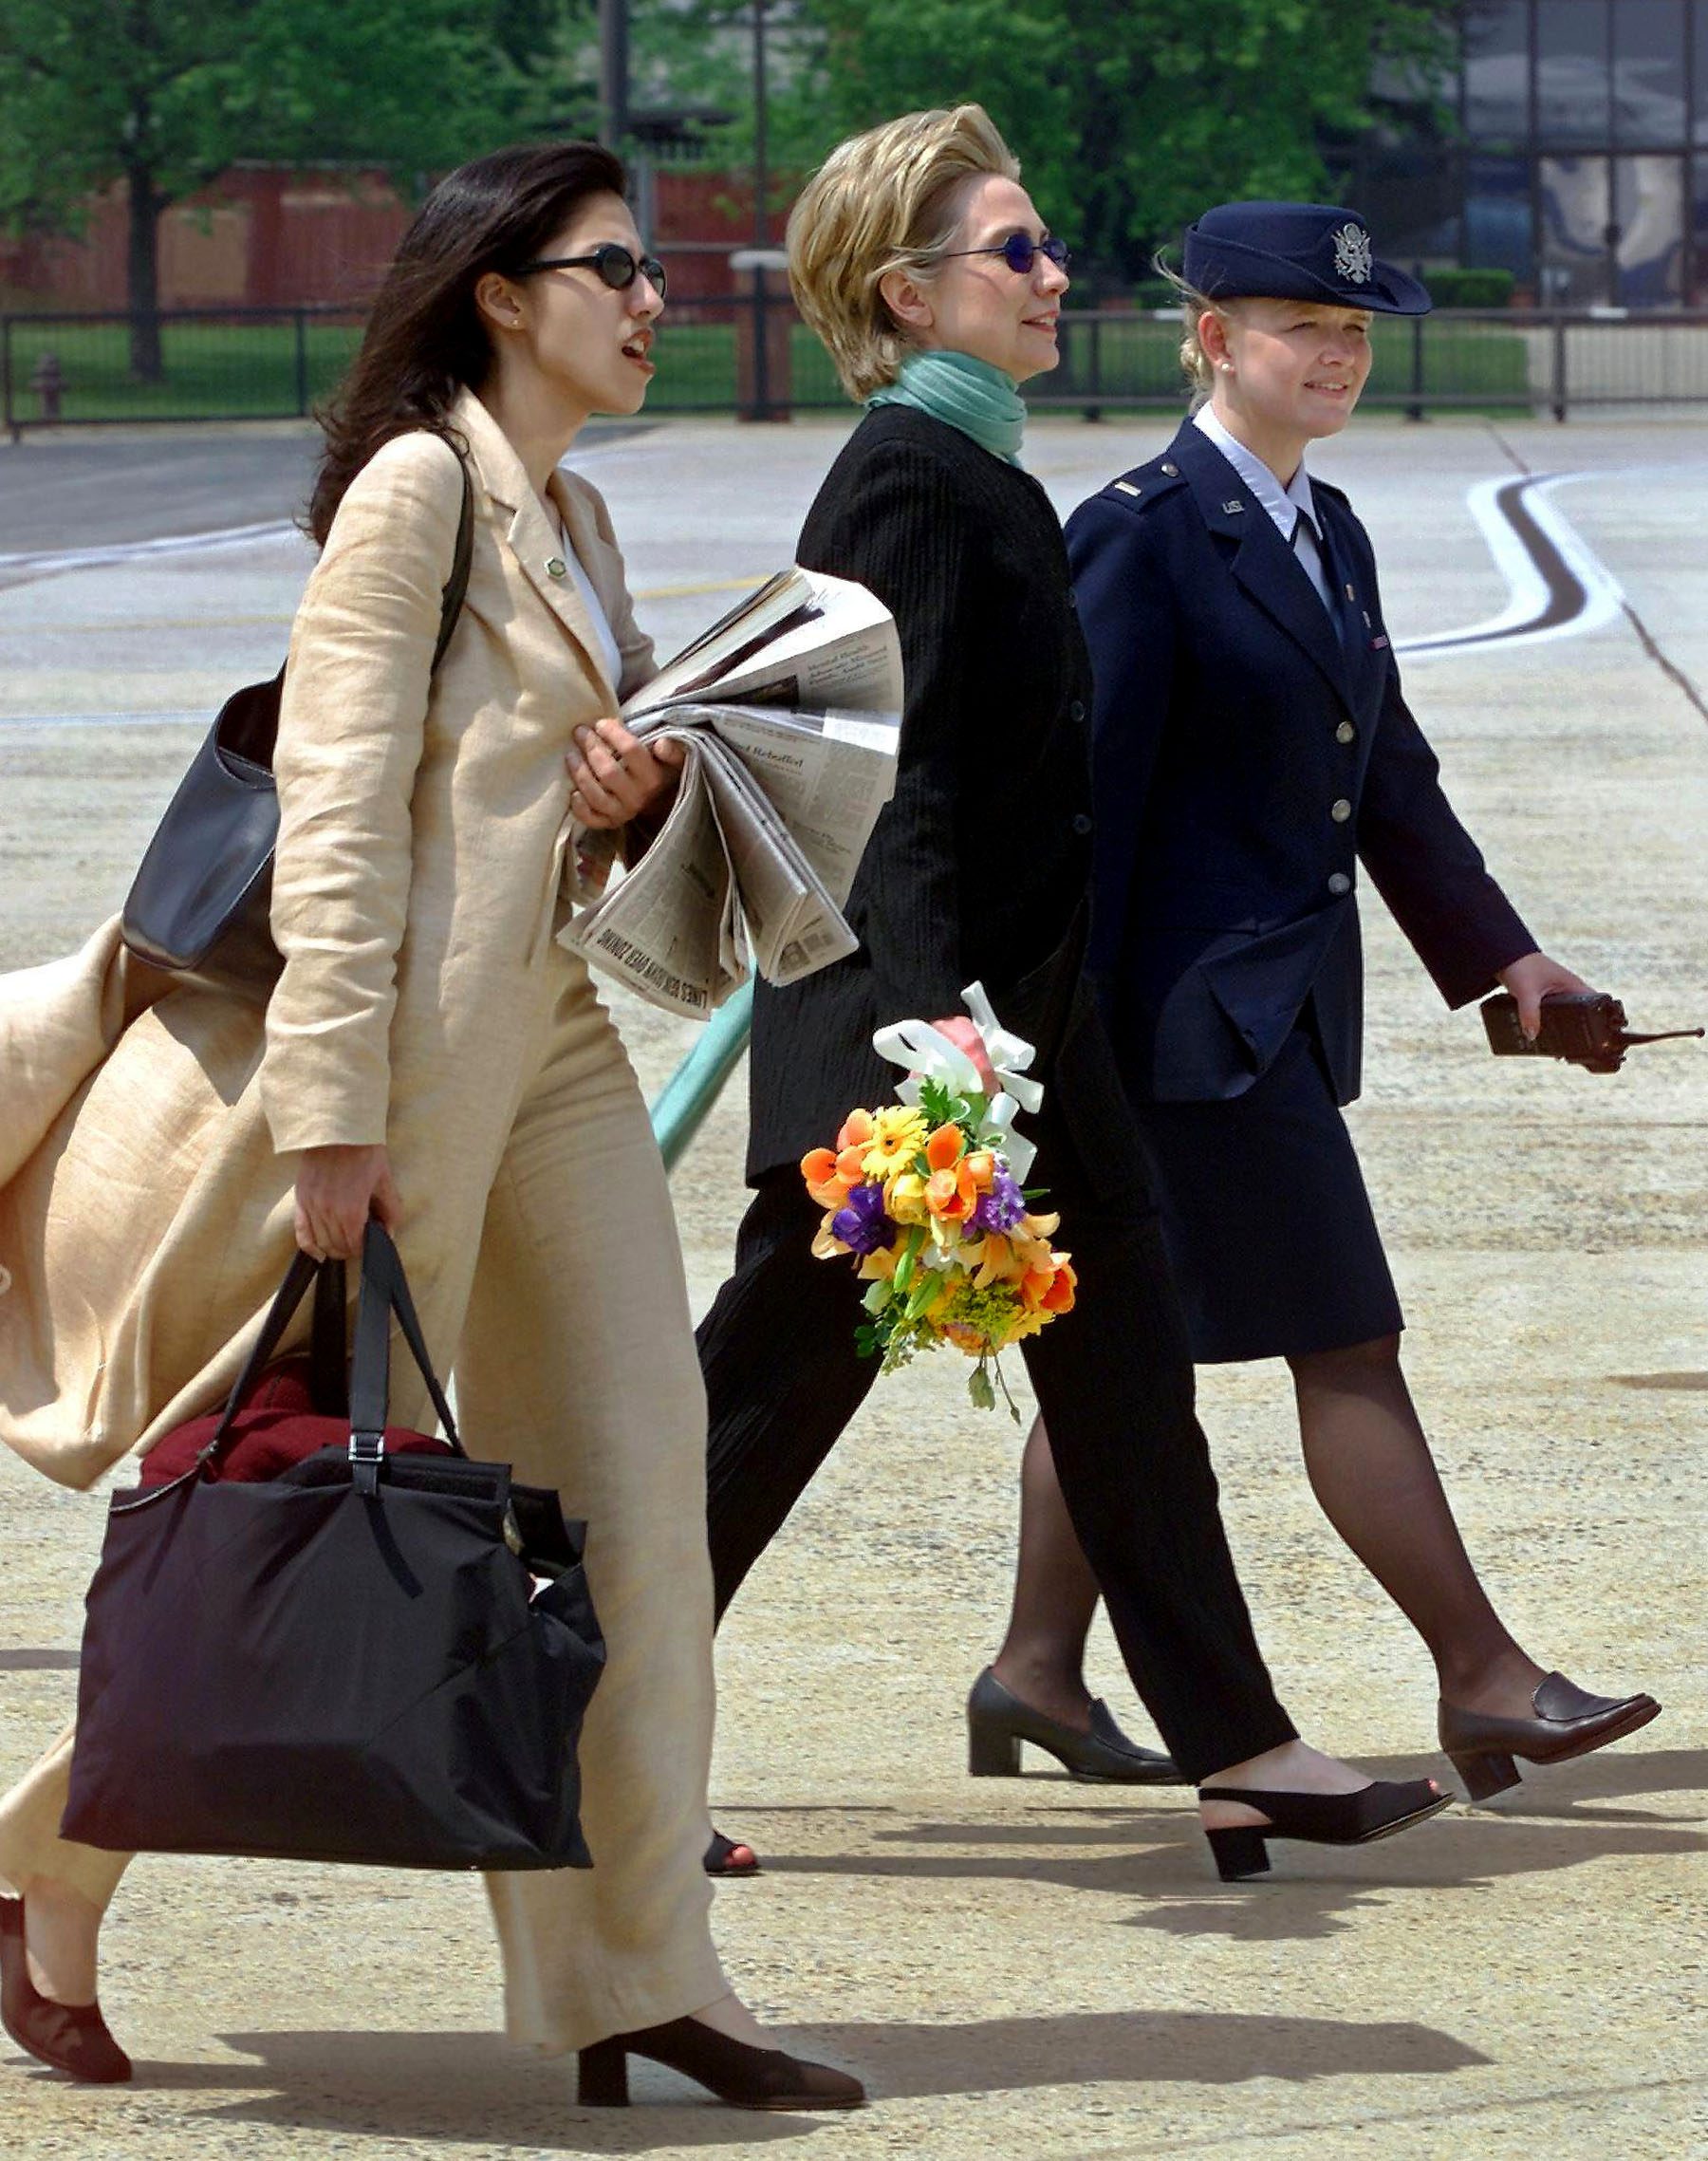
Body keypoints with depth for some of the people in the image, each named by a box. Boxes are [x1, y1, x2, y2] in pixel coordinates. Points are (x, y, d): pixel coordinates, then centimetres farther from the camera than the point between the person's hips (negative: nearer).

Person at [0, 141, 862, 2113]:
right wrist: (330, 1116, -23)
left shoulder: (574, 520, 15)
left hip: (551, 1044, 9)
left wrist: (639, 791, 0)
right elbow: (337, 810, -18)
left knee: (630, 1471, 0)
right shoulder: (418, 486, -12)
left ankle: (637, 1977, 2)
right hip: (410, 1044, -8)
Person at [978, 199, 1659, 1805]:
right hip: (1194, 1003, -9)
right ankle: (1485, 1683, -5)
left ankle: (1039, 1665, 19)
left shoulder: (1326, 532, 14)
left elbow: (1390, 774, 23)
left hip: (1282, 1005, 9)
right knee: (1347, 1348, -7)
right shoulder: (1142, 532, -12)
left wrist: (1495, 953, 23)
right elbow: (1086, 788, -14)